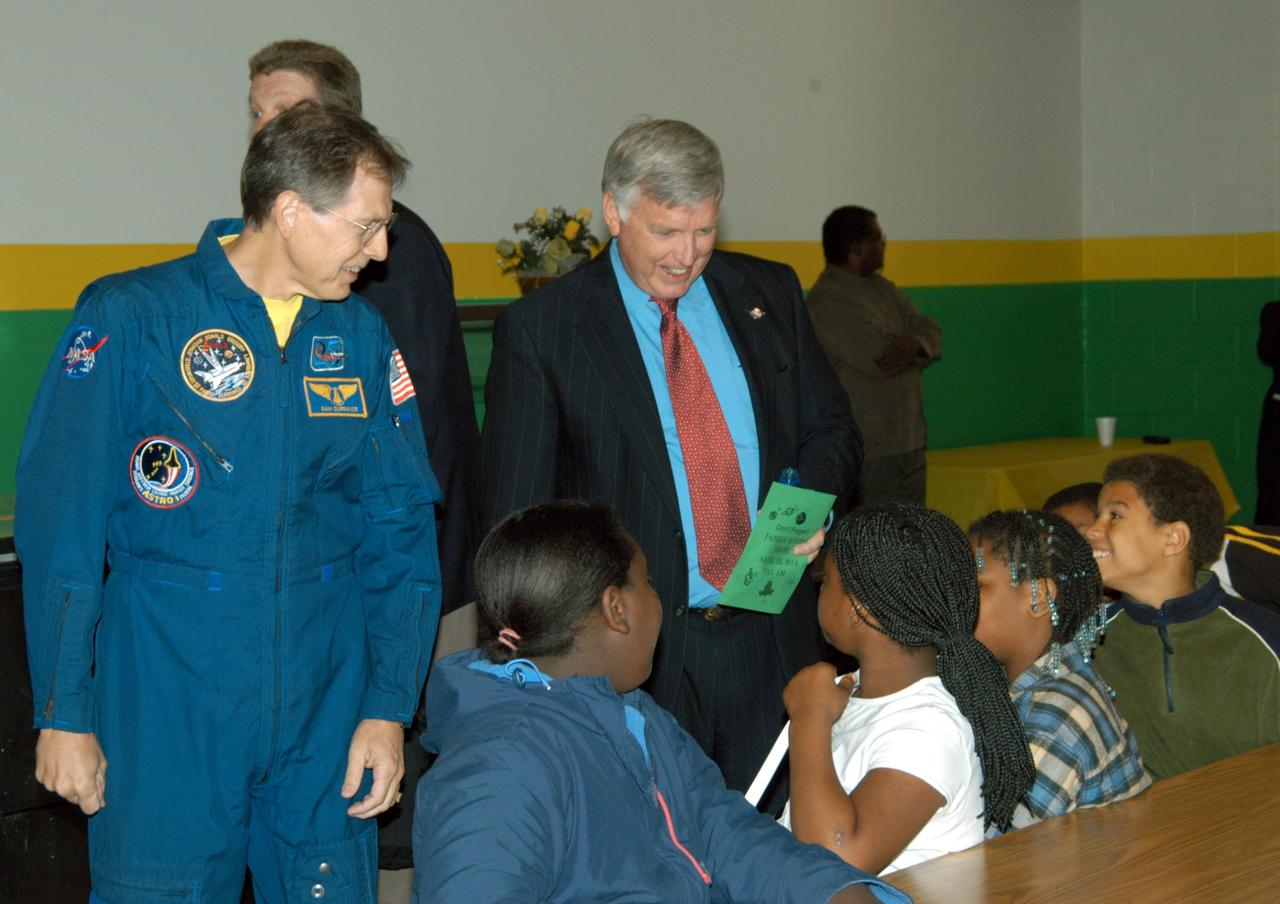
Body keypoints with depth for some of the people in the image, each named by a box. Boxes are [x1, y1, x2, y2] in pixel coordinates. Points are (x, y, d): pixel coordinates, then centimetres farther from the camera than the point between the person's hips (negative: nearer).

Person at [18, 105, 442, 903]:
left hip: (325, 707, 4)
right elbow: (61, 522, -6)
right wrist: (64, 712, -8)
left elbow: (400, 529, 7)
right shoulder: (131, 318, -6)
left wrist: (391, 706, -1)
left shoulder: (362, 335, 6)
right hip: (165, 709, -3)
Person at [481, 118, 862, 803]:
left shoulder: (770, 294, 8)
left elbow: (833, 430, 16)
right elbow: (516, 516, -2)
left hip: (770, 638, 4)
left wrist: (812, 497, -8)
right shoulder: (540, 328, -3)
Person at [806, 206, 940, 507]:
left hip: (905, 436, 9)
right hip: (872, 448, -9)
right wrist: (916, 347, -2)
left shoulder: (880, 288, 14)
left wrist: (912, 345, -17)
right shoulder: (828, 302, -16)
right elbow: (881, 359, -23)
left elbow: (930, 331, 7)